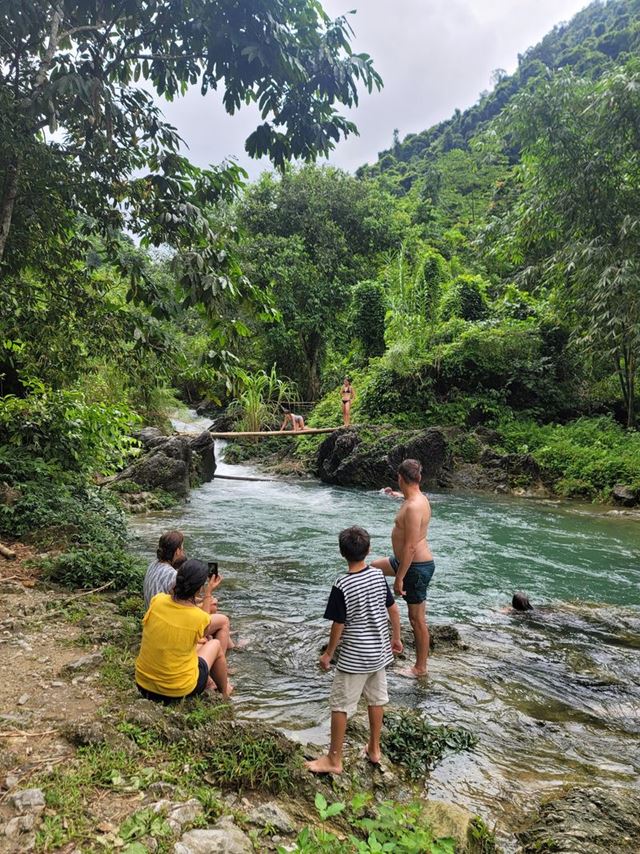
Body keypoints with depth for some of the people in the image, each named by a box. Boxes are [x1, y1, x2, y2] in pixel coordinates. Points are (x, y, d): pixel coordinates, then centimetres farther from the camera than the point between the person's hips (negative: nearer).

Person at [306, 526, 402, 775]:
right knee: (377, 699, 20)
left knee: (340, 706, 8)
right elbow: (393, 609, 4)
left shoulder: (342, 586, -22)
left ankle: (334, 760, 19)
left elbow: (338, 625, -17)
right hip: (379, 652, 6)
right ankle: (374, 749, 35)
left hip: (354, 657, -6)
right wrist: (396, 638, 17)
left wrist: (328, 653, -3)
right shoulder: (379, 575, -5)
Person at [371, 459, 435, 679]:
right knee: (374, 567, 27)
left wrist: (399, 578, -22)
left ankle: (420, 668, 19)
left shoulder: (413, 507, -28)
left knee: (417, 619, 3)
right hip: (408, 561, 11)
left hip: (417, 566, -11)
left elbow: (411, 547, -28)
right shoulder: (419, 499, 4)